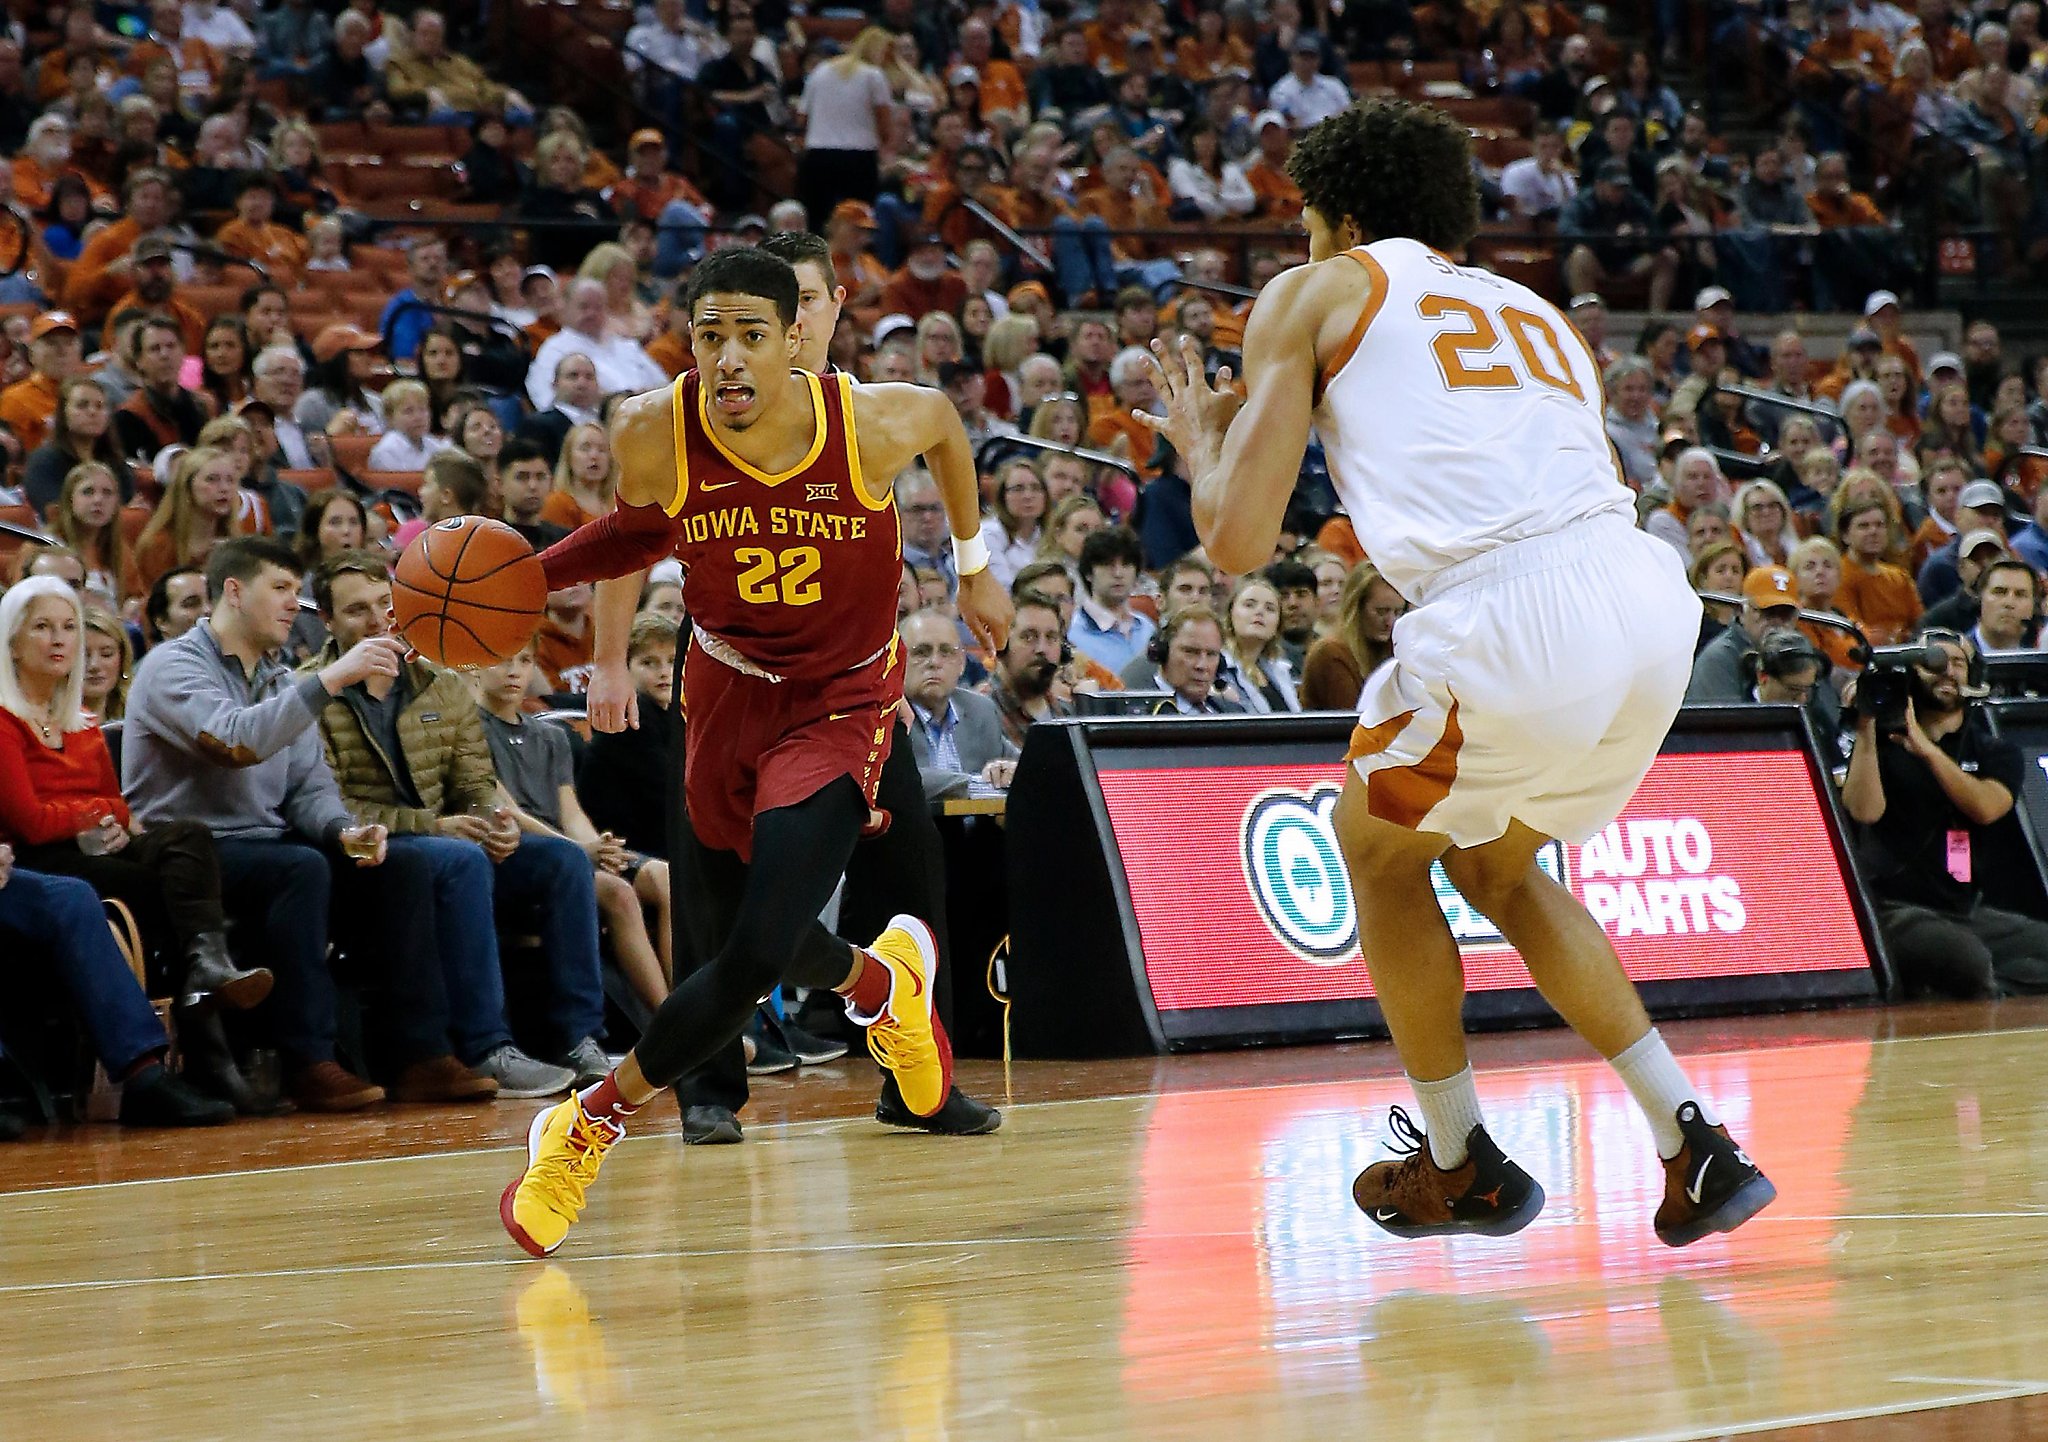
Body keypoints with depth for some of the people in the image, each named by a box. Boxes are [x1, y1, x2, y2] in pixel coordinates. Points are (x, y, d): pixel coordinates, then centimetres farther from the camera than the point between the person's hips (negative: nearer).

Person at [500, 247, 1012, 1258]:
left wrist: (974, 567, 13)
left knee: (754, 958, -18)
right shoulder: (653, 432, -21)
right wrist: (610, 661, -2)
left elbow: (943, 419, 2)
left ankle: (595, 1119, 1)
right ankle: (878, 981, 52)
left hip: (838, 703, -3)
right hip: (724, 688, 3)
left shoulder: (873, 424, -25)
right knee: (737, 927, 18)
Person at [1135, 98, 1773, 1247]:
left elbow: (1240, 541, 9)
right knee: (1494, 863, 30)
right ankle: (1696, 1148, 20)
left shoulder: (1314, 294, 16)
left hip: (1510, 619, -6)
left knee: (1376, 845, 25)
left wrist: (1200, 439, 31)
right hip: (1656, 602, 6)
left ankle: (1458, 1165, 32)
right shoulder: (1536, 312, 32)